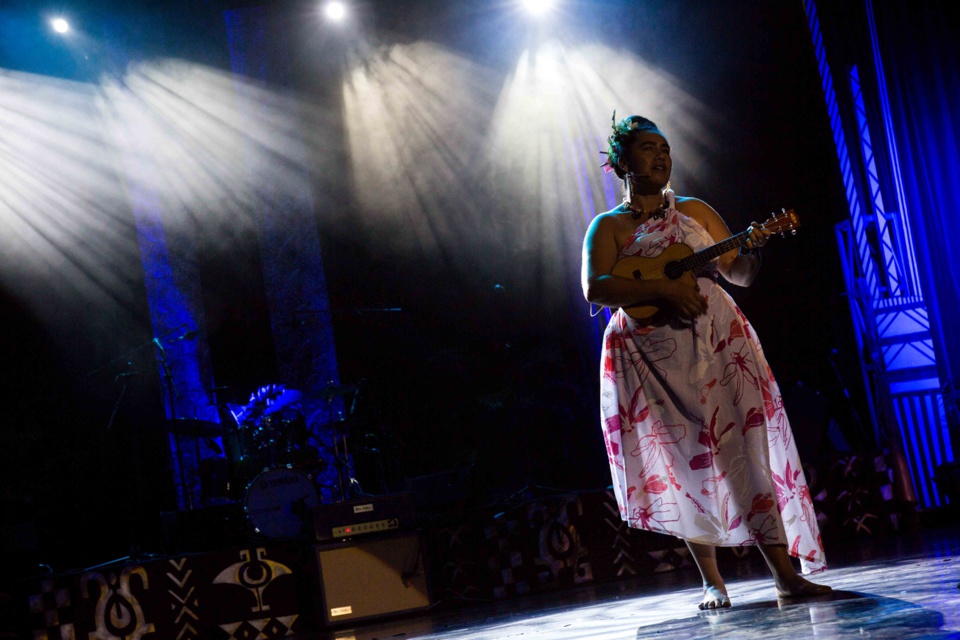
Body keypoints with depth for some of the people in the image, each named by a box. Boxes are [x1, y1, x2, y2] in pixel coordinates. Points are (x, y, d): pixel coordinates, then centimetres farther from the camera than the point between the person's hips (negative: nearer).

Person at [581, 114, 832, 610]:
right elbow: (594, 289, -11)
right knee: (685, 464, -2)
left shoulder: (695, 211, 17)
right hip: (653, 355, -2)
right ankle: (712, 581, 8)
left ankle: (786, 574, -10)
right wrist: (662, 288, -20)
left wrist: (751, 251, -10)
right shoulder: (608, 226, 6)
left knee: (743, 448, -8)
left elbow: (739, 275, 13)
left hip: (717, 340, 2)